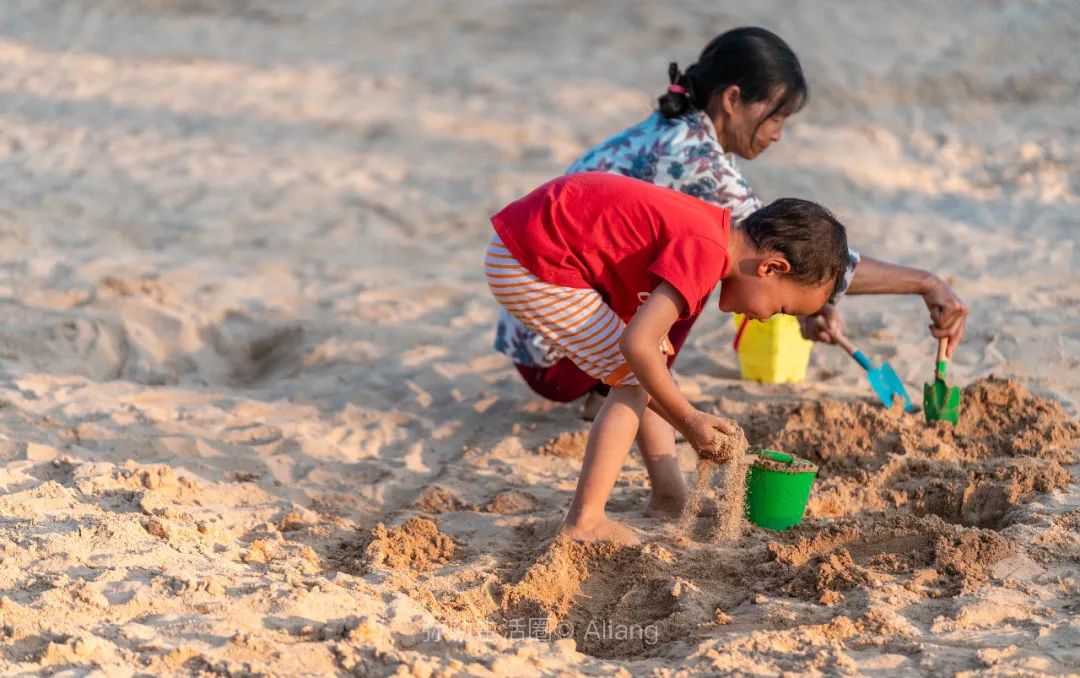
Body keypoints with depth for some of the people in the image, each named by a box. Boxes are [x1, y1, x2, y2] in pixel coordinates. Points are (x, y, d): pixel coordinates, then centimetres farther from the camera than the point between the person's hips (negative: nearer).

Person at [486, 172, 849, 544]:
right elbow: (637, 344, -27)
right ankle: (584, 522, -4)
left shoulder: (703, 231, 8)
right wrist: (689, 420, -14)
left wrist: (696, 428, 9)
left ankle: (671, 497, 24)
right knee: (633, 379, -7)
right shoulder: (705, 252, -22)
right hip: (527, 264, -10)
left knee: (640, 374, 17)